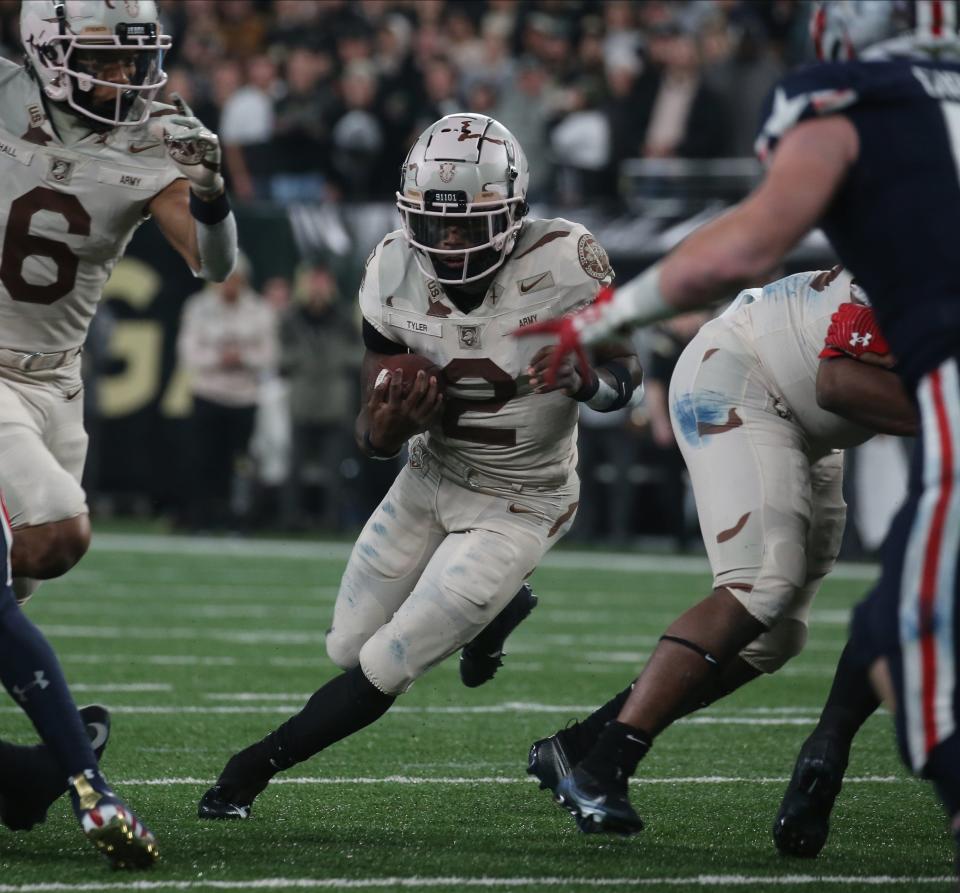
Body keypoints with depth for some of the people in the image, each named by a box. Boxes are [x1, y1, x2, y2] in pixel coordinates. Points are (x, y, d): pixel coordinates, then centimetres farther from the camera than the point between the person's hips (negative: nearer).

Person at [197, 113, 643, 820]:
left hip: (516, 508, -5)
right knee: (347, 650, 17)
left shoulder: (562, 263, -27)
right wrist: (385, 427, -33)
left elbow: (628, 372, -11)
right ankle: (498, 607, 41)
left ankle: (254, 768, 12)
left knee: (383, 669, -9)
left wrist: (584, 380, -35)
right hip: (428, 478, 5)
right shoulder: (396, 272, -15)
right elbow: (372, 436, -7)